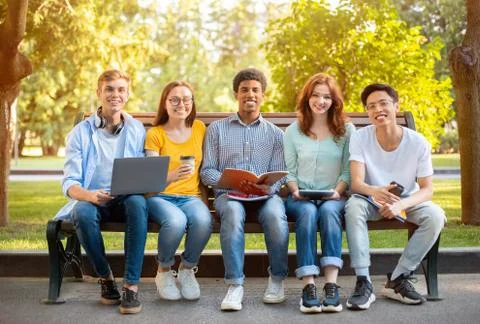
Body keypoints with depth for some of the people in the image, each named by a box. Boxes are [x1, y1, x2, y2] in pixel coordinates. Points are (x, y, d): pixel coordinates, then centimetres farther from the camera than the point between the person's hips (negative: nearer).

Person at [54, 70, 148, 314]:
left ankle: (131, 286, -33)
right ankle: (105, 278, -12)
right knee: (83, 212, -35)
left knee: (138, 203, -35)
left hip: (127, 199, 1)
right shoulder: (81, 132, 4)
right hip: (92, 200, 0)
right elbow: (70, 183, -3)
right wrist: (90, 195, -26)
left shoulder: (137, 130, 9)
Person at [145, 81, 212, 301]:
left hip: (191, 196, 2)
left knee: (203, 220, -34)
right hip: (160, 196, -2)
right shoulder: (155, 134, 2)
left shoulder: (199, 128, 13)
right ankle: (164, 272, -6)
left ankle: (187, 270, -6)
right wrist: (171, 176, -28)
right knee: (175, 221, -37)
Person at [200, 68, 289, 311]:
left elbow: (279, 175, 10)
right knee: (233, 212, -37)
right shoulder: (216, 129, 16)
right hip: (229, 193, -1)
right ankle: (235, 284, -34)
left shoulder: (275, 133, 18)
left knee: (275, 214, -34)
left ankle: (277, 280, -15)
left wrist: (268, 188, -14)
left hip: (265, 195, 1)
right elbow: (206, 172, 8)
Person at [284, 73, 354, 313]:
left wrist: (338, 191, -12)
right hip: (300, 198, 0)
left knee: (329, 210, -37)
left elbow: (348, 170, 5)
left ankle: (331, 285, -43)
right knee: (308, 212, -36)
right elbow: (289, 171, 11)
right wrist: (295, 190, -9)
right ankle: (308, 286, -42)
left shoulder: (347, 130, 11)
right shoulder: (293, 132, 13)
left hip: (333, 197, 0)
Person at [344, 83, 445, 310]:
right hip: (372, 200, -1)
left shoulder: (418, 142, -14)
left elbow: (427, 189, -14)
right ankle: (363, 283, -30)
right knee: (353, 206, -34)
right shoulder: (360, 138, -14)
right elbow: (356, 182, -23)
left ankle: (398, 279, -15)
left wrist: (402, 204, -36)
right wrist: (375, 191, -48)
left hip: (407, 201, 1)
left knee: (435, 215, -28)